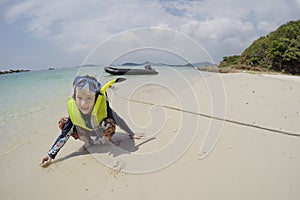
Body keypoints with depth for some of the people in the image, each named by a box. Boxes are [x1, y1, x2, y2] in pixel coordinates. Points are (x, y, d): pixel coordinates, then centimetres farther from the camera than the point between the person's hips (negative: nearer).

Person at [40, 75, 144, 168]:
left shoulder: (103, 104, -37)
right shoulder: (73, 109, -28)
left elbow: (118, 120, -23)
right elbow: (65, 134, -19)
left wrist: (132, 134, -13)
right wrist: (51, 155, -23)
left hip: (103, 133, -3)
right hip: (88, 135, 4)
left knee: (107, 123, -36)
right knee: (62, 123, -13)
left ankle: (108, 139, -1)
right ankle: (88, 143, 6)